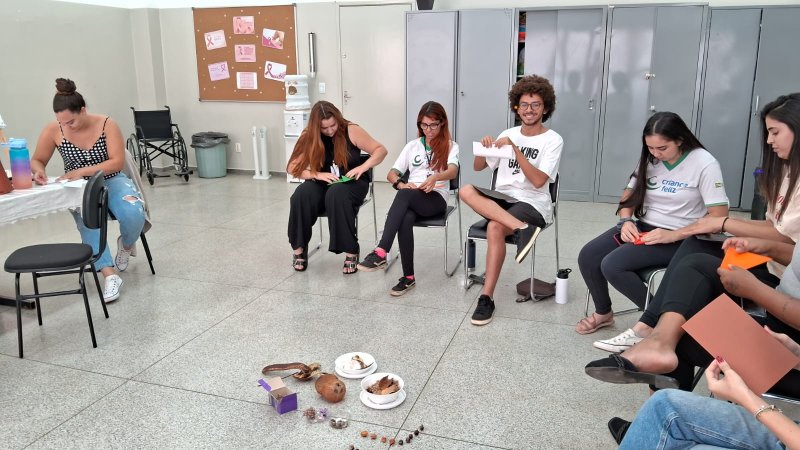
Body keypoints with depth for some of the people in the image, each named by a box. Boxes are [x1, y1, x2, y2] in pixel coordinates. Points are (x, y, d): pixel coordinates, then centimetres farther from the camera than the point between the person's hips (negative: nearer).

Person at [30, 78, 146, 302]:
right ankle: (110, 275, -37)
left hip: (111, 181, 0)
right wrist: (38, 171, -23)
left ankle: (126, 244, 5)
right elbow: (37, 161, 2)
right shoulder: (52, 130, -10)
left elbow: (118, 162, -19)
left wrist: (82, 171, -27)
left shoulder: (107, 124, -15)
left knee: (133, 214, -31)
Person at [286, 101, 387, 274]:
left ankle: (351, 251, -28)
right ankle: (299, 248, -13)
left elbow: (381, 150, -6)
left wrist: (362, 167, -23)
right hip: (323, 185, 3)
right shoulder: (309, 136, -2)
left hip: (352, 183, -2)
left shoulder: (351, 131, -8)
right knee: (301, 195, -30)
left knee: (337, 194, -37)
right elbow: (292, 168, -4)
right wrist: (317, 175, -21)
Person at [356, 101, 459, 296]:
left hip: (436, 199, -3)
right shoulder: (412, 146, 20)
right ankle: (408, 277, -28)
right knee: (405, 219, -36)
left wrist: (435, 177, -35)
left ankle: (380, 253, -44)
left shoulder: (450, 146, 10)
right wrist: (401, 184, -10)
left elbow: (453, 171, -12)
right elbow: (391, 174, 15)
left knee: (405, 195, -37)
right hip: (411, 199, 3)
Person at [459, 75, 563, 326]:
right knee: (466, 191, -26)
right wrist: (484, 148, -7)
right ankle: (522, 229, -37)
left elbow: (538, 181, -15)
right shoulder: (508, 134, 13)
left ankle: (487, 298, -26)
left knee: (495, 228, -35)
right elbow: (478, 167, 14)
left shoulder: (553, 140, -2)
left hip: (533, 204, -5)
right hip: (501, 199, 5)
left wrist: (515, 149, -19)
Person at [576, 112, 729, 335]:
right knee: (587, 257, -12)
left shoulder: (704, 164, -13)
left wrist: (672, 235, -26)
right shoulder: (650, 159, 4)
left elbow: (719, 217, -18)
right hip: (643, 227, 6)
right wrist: (626, 221, -8)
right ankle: (603, 313, 13)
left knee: (612, 265, -25)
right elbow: (629, 195, 13)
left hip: (678, 239, -6)